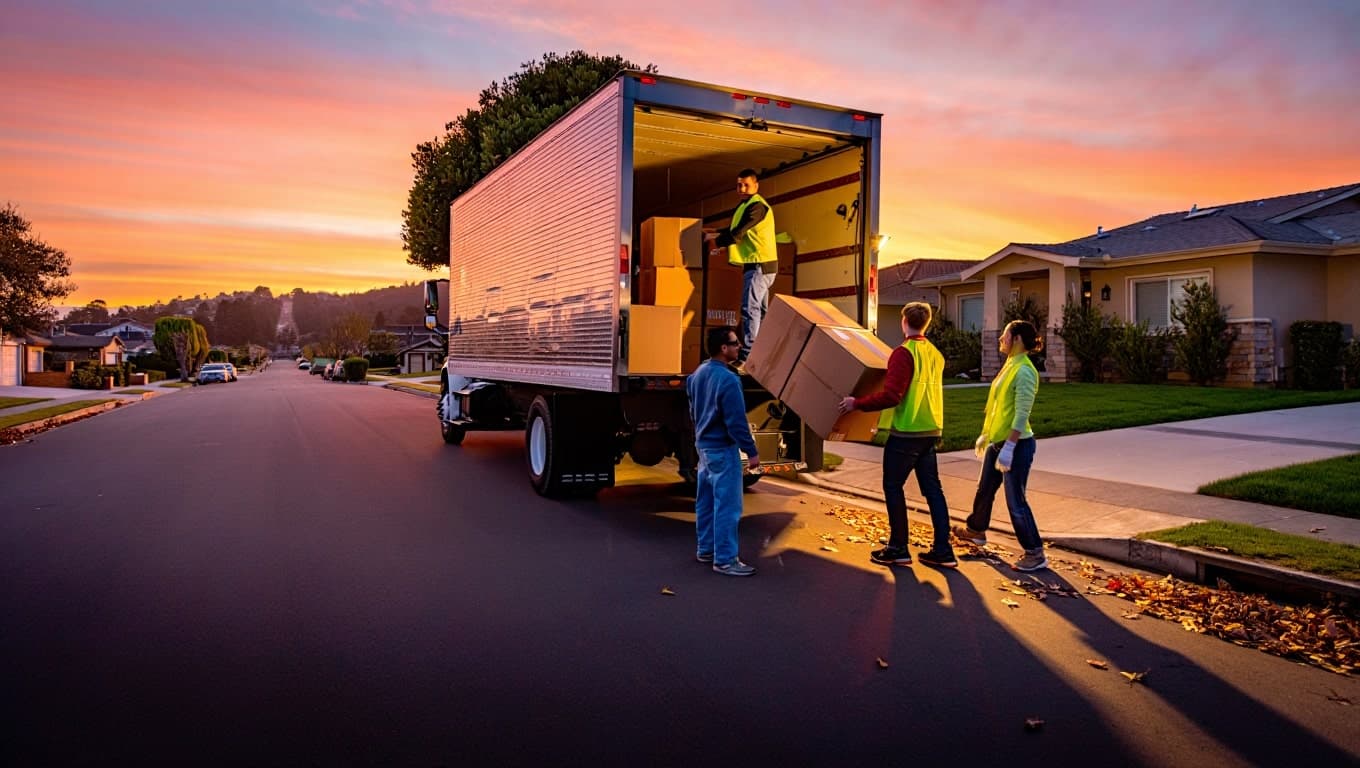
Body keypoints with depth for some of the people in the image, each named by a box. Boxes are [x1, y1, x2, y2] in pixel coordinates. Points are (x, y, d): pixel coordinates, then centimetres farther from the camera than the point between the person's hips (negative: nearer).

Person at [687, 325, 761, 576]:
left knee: (705, 501, 17)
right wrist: (751, 451, -14)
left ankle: (705, 549, 27)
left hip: (703, 445, 10)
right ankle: (724, 560, 0)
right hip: (723, 449, -9)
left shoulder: (697, 374, 6)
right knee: (727, 505, -4)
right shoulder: (728, 379, -22)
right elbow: (736, 422, -21)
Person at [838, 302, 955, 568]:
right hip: (930, 431, 8)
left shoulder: (903, 353, -15)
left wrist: (857, 403, -12)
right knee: (932, 488, 10)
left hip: (906, 432, -8)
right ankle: (943, 550, 11)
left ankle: (898, 549, 8)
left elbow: (891, 396, -22)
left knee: (893, 487, 4)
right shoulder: (935, 354, 11)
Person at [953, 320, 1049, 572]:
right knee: (984, 490, 23)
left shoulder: (1024, 372, -20)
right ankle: (976, 530, 43)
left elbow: (1021, 415, -23)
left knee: (1015, 501, -4)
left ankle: (1035, 554, 7)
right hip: (997, 441, 10)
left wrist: (1009, 447, -25)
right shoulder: (1009, 366, 10)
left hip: (1017, 445, -10)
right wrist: (985, 435, 22)